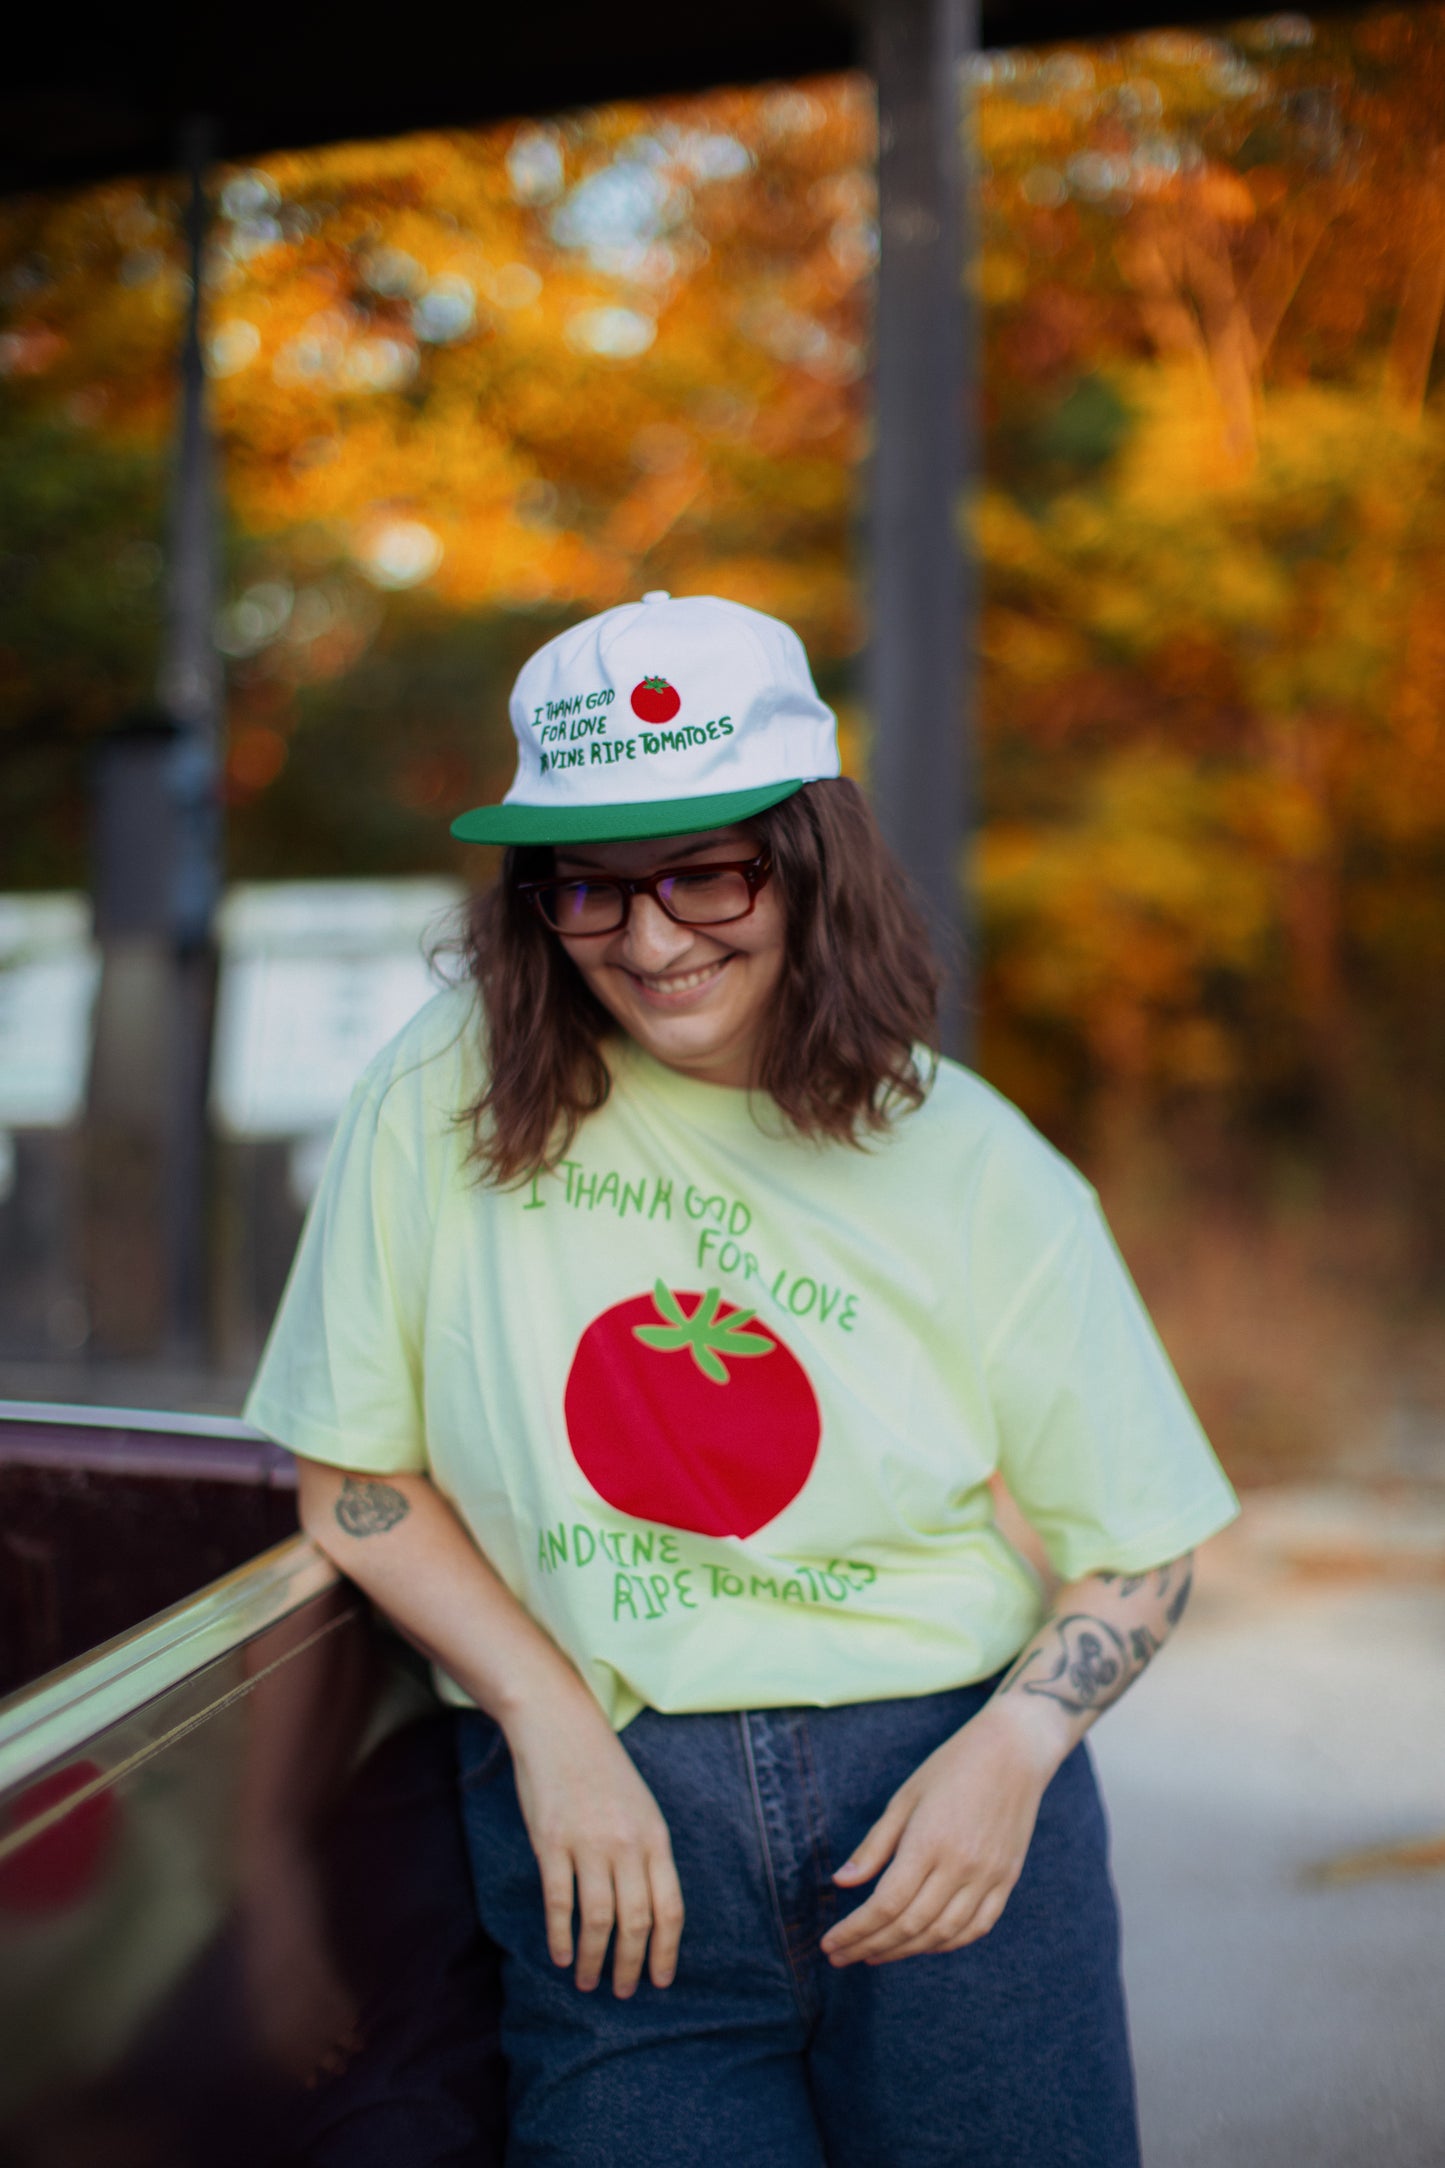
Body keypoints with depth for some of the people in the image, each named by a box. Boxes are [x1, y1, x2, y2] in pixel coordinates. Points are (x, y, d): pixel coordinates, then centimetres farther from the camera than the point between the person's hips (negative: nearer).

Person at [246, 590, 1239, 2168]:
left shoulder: (973, 1169, -4)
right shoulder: (453, 1089, -5)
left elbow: (1138, 1541, 4)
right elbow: (354, 1477, 0)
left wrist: (1013, 1749, -11)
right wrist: (552, 1722, -9)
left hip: (940, 1793, 1)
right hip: (605, 1810, 0)